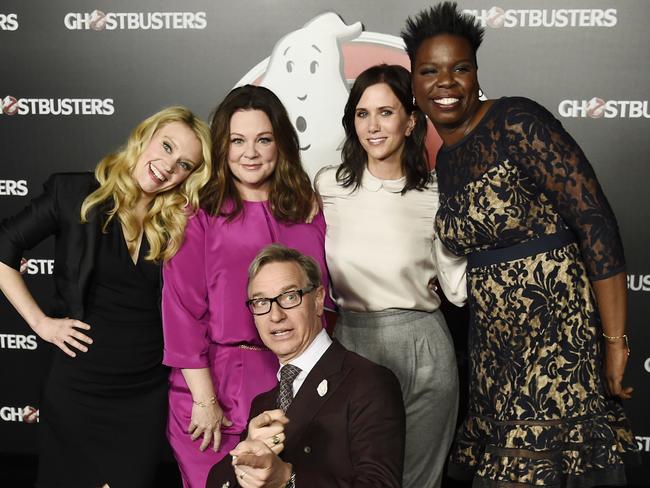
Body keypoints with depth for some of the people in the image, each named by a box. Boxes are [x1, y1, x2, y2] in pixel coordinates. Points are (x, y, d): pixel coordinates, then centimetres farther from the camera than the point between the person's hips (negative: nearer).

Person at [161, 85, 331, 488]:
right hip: (214, 384, -3)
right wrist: (205, 400, -12)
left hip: (294, 385, 4)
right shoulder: (200, 215, -6)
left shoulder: (308, 210, 6)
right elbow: (183, 311, -9)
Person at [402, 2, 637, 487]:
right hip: (496, 343, 7)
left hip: (559, 331, -7)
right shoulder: (445, 160, 11)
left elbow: (595, 220, -16)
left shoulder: (517, 121, -12)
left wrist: (615, 341, -18)